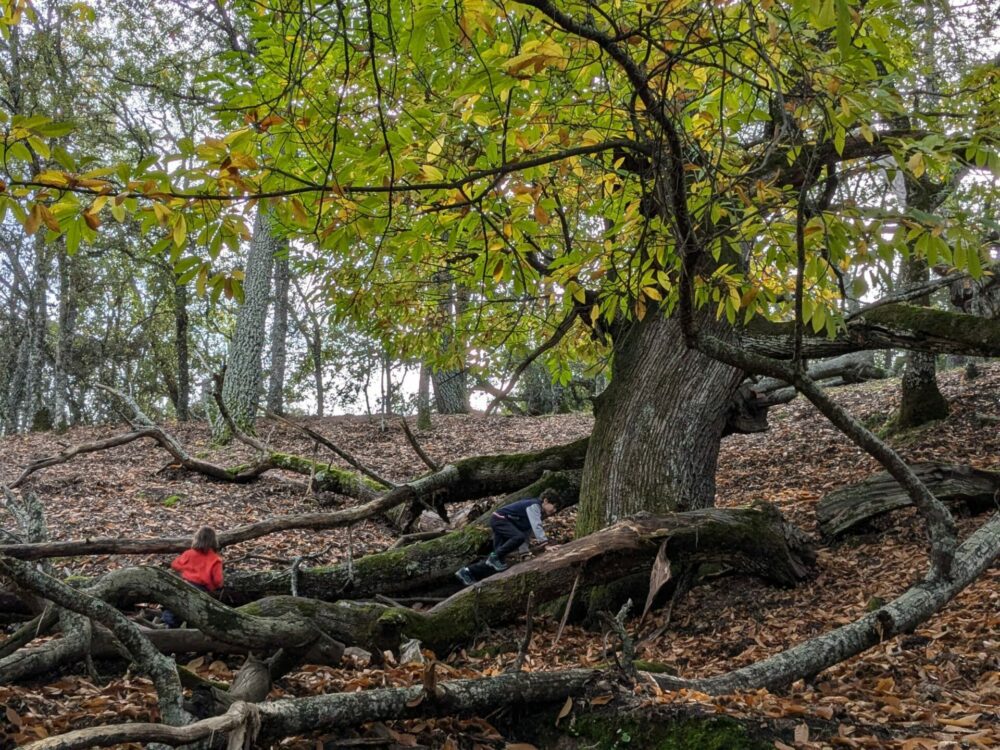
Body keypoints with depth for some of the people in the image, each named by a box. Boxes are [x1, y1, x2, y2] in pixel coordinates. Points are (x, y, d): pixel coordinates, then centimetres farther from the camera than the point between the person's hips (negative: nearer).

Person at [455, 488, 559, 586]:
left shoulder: (538, 513, 14)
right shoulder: (534, 505, -17)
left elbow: (526, 531, 17)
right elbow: (537, 526, -30)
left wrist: (525, 552, 12)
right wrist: (545, 542, -37)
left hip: (502, 522, 10)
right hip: (499, 519, -10)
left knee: (499, 557, 5)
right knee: (518, 537, -33)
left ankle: (467, 572, 11)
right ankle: (495, 557, -18)